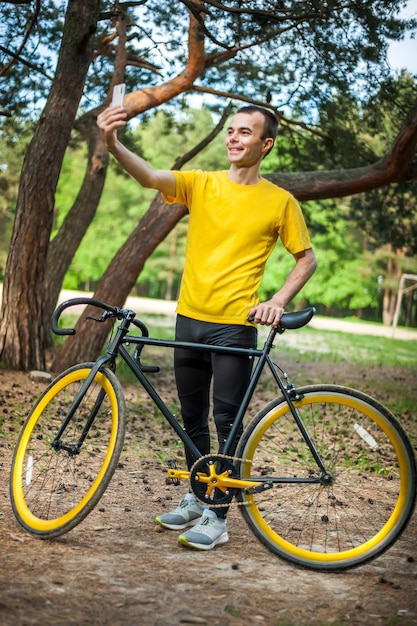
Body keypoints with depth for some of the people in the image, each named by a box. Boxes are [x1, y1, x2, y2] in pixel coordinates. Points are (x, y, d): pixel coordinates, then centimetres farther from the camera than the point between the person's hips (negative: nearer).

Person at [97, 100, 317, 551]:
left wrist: (277, 301, -10)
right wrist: (113, 144, -34)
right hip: (189, 318, 4)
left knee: (226, 421, -2)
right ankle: (196, 499, 30)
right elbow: (149, 176, -15)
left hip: (235, 326, -4)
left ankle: (217, 516, 8)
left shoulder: (280, 202, -2)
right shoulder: (201, 184, 3)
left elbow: (306, 259, 5)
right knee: (192, 419, 15)